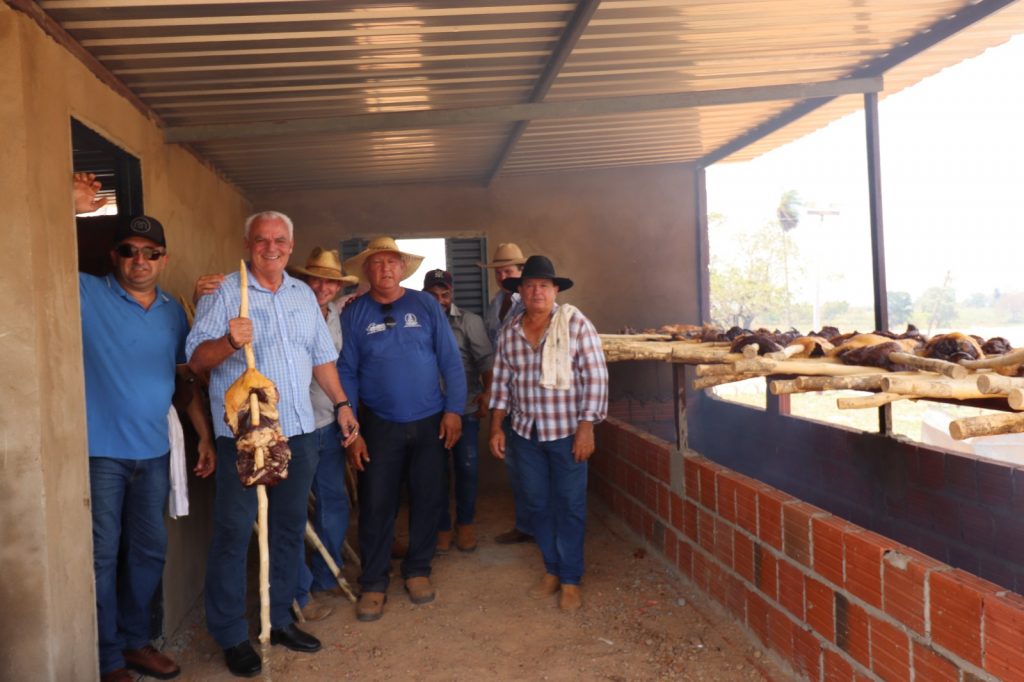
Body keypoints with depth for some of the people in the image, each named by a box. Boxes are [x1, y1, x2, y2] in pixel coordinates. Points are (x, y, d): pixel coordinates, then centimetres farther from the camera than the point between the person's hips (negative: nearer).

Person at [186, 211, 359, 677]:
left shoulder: (303, 295, 13)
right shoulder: (223, 292, -5)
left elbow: (321, 356, 18)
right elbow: (196, 359, -12)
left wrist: (341, 403, 13)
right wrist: (228, 342, -30)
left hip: (298, 432, 6)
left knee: (289, 528, 14)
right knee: (233, 533, 1)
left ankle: (279, 618, 29)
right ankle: (231, 636, 16)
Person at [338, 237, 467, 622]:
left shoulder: (426, 305, 1)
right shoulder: (353, 314, 0)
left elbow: (450, 360, 1)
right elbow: (346, 373, 0)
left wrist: (454, 409, -6)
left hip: (430, 423, 1)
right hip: (379, 426, -1)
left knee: (426, 500, 9)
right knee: (376, 505, 3)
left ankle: (418, 570, 28)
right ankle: (373, 582, 18)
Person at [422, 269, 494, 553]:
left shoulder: (470, 321, -2)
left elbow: (485, 358, -9)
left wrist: (487, 391, -20)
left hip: (466, 407, -1)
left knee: (466, 467, 7)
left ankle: (465, 523, 25)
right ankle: (443, 526, 22)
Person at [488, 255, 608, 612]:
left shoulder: (576, 324, -9)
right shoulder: (509, 332, 3)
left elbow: (595, 377, -11)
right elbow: (501, 382, 9)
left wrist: (586, 427, -14)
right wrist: (496, 426, 6)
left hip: (567, 432, -4)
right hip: (526, 433, 4)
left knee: (569, 506, 4)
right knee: (537, 504, 13)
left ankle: (570, 579, 18)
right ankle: (551, 570, 29)